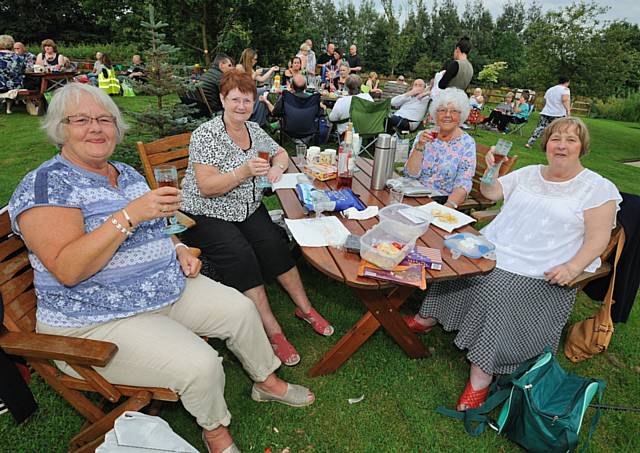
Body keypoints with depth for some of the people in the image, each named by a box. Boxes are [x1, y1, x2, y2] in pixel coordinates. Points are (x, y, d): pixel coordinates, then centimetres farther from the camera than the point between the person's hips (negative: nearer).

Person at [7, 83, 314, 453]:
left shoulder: (127, 173, 8)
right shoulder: (45, 186, -14)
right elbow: (67, 270, -25)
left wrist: (179, 248, 0)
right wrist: (129, 215, -31)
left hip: (171, 288, 8)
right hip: (98, 321, -7)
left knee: (241, 308, 3)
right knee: (201, 365, -22)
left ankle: (267, 381, 28)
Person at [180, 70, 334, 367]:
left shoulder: (254, 131, 8)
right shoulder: (206, 135, -12)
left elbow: (281, 153, 22)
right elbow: (206, 188, -19)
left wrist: (276, 168, -2)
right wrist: (244, 172, -33)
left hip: (248, 209, 5)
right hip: (207, 217, -5)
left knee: (274, 243, -22)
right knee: (240, 255, -29)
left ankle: (304, 307, -7)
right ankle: (272, 332, -22)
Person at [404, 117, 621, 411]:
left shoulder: (599, 188, 3)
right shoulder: (528, 174, 18)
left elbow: (597, 238, -3)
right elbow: (491, 193, 19)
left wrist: (572, 267, -20)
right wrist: (492, 170, -1)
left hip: (541, 272, -5)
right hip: (493, 249, 6)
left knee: (496, 290, -31)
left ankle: (482, 375, -19)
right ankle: (427, 317, 2)